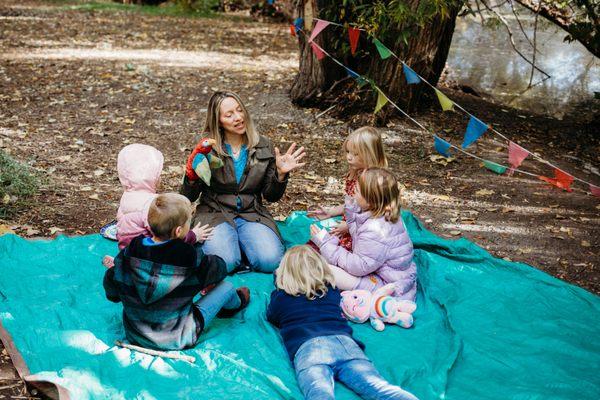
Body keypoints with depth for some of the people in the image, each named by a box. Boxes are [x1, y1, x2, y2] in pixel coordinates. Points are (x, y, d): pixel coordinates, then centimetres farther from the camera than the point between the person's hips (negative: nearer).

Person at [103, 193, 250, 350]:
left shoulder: (128, 255, -15)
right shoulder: (191, 258, -24)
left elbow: (111, 293, -1)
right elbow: (219, 269, -3)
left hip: (135, 336, 4)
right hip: (177, 340, -4)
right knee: (226, 287, 9)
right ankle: (236, 303, 43)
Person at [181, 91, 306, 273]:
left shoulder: (263, 147, 4)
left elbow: (271, 196, 9)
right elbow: (188, 197, -2)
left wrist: (281, 174, -11)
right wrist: (192, 175, -23)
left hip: (252, 215, 2)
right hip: (215, 214, -2)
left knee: (270, 261, -24)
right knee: (223, 262, -30)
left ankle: (240, 246, 6)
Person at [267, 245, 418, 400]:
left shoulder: (280, 297, 23)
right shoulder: (332, 290, 33)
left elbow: (271, 317, 45)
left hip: (307, 345, -3)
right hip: (343, 341, 3)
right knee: (378, 387, -20)